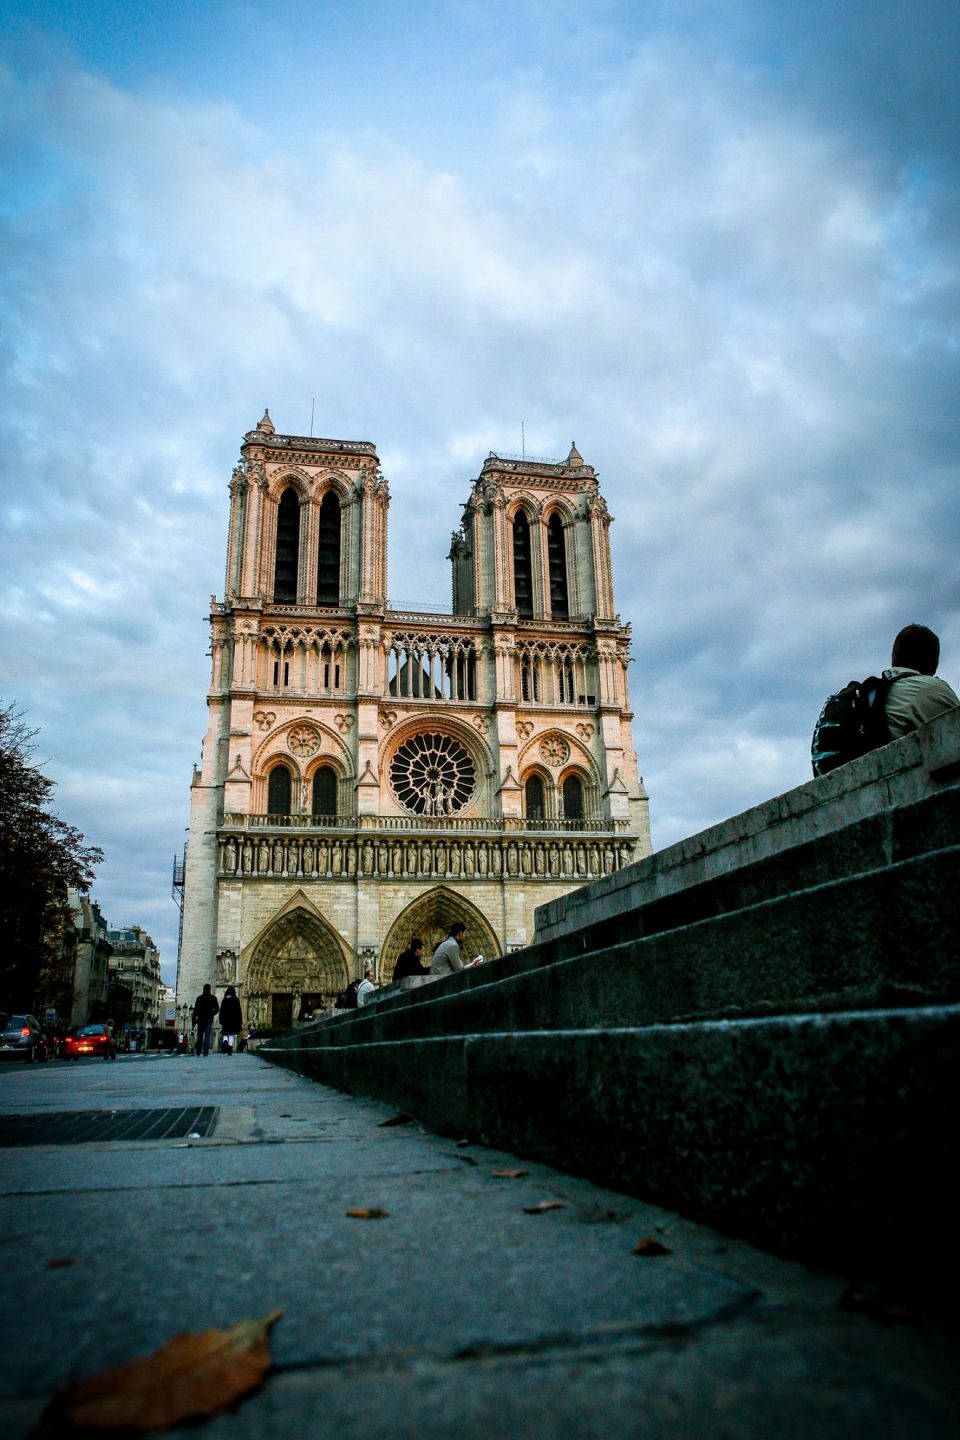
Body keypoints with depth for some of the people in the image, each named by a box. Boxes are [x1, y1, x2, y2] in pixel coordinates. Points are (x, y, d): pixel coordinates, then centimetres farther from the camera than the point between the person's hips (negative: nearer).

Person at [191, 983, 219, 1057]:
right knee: (207, 1035, -3)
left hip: (200, 1019, 2)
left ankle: (198, 1052, 12)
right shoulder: (213, 998, 1)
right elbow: (217, 1009, -1)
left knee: (199, 1036, 11)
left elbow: (195, 1010, 0)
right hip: (209, 1019, -2)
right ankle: (205, 1051, -13)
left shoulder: (199, 998, 4)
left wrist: (194, 1020, 2)